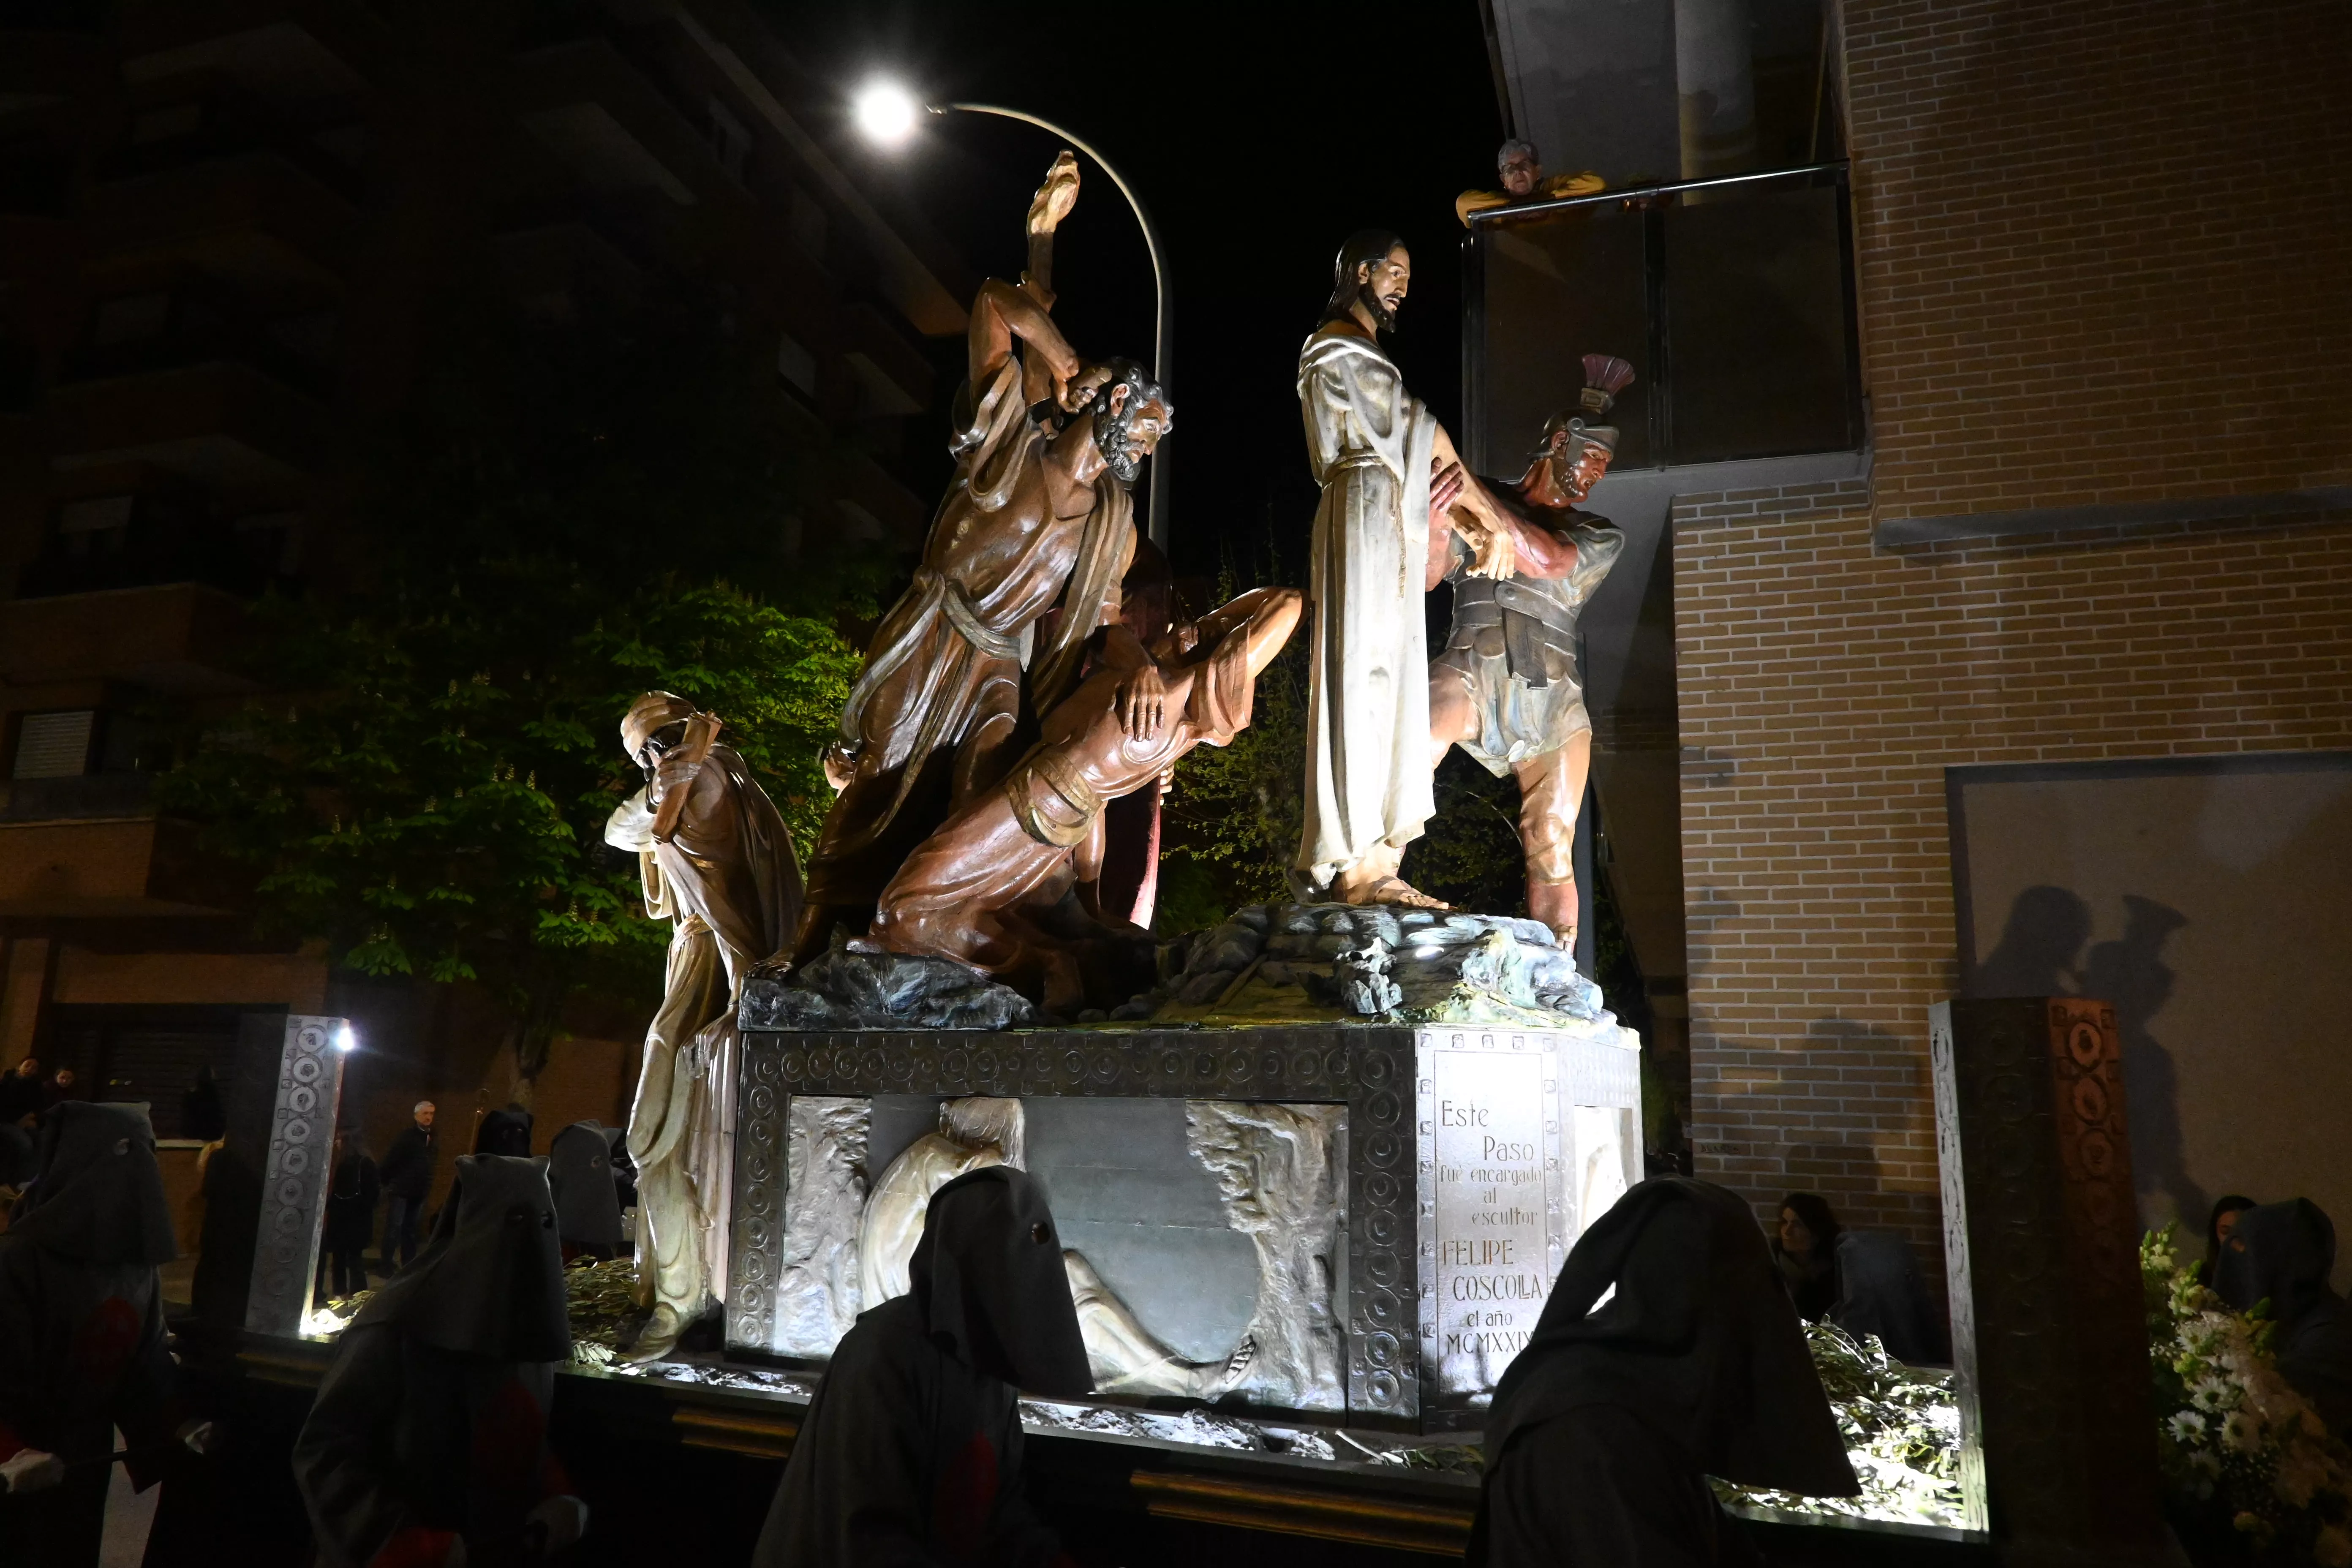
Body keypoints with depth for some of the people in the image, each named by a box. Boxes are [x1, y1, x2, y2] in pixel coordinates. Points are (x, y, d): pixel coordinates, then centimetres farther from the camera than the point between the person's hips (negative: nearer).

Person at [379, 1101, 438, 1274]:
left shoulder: (431, 1137, 9)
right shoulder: (406, 1135, -10)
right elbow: (390, 1159, -12)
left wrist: (428, 1186, 11)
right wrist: (387, 1182, -9)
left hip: (419, 1192, 6)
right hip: (401, 1190, -6)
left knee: (411, 1229, 12)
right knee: (395, 1228, -6)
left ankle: (408, 1265, 18)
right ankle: (388, 1265, -2)